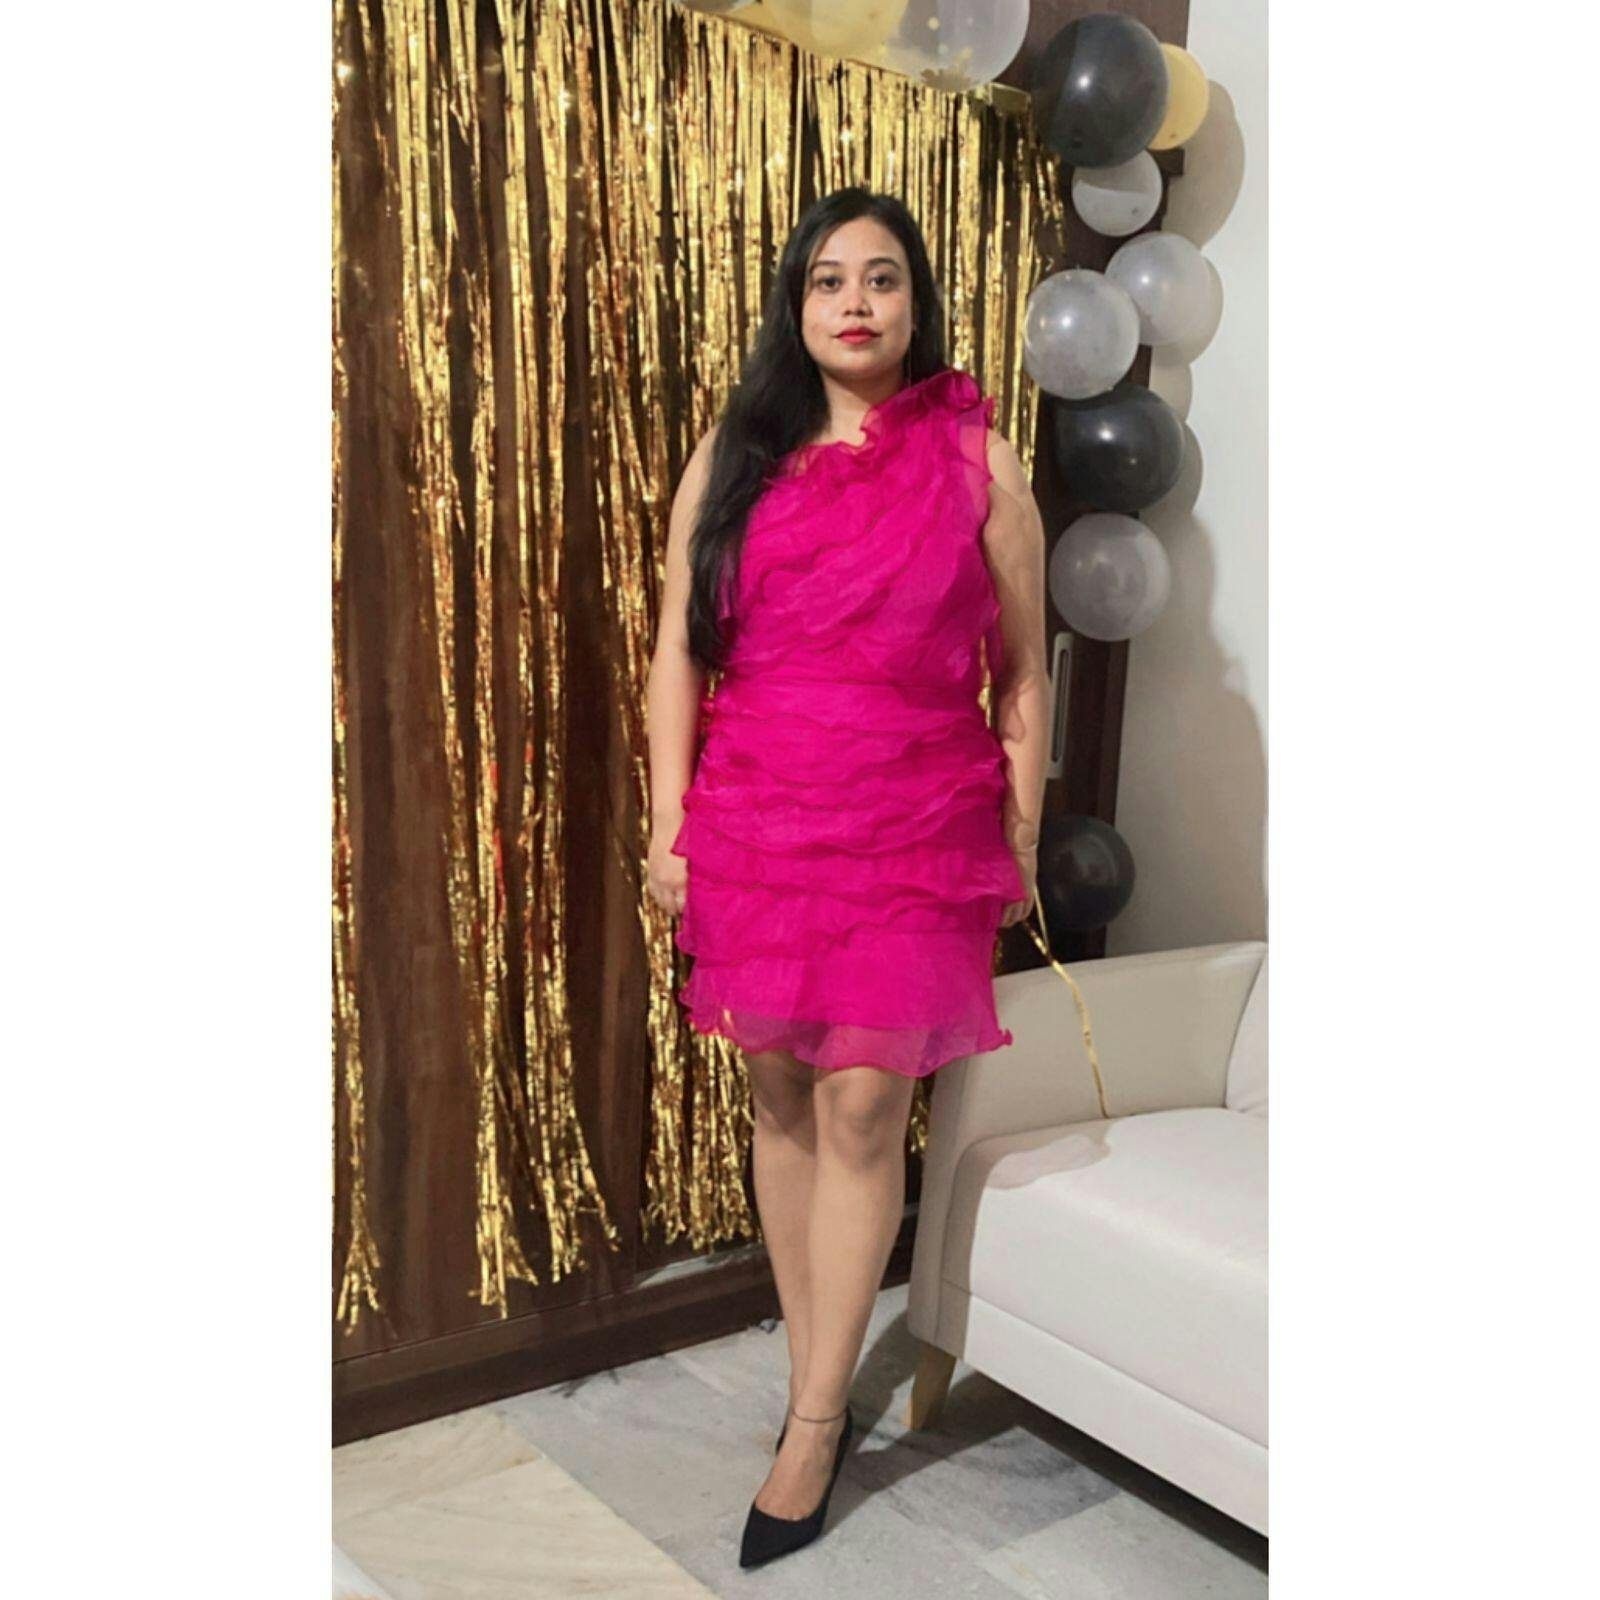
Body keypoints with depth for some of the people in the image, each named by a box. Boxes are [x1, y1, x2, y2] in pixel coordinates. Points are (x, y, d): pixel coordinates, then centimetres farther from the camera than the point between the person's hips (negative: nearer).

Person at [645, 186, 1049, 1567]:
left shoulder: (978, 458, 3)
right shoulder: (733, 455, 7)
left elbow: (1025, 672, 5)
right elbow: (676, 652, 7)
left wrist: (1020, 845, 4)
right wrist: (668, 826, 1)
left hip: (915, 830, -2)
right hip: (754, 820, 3)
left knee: (864, 1108, -3)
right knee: (783, 1096, 9)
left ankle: (813, 1425, 12)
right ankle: (820, 1371, 27)